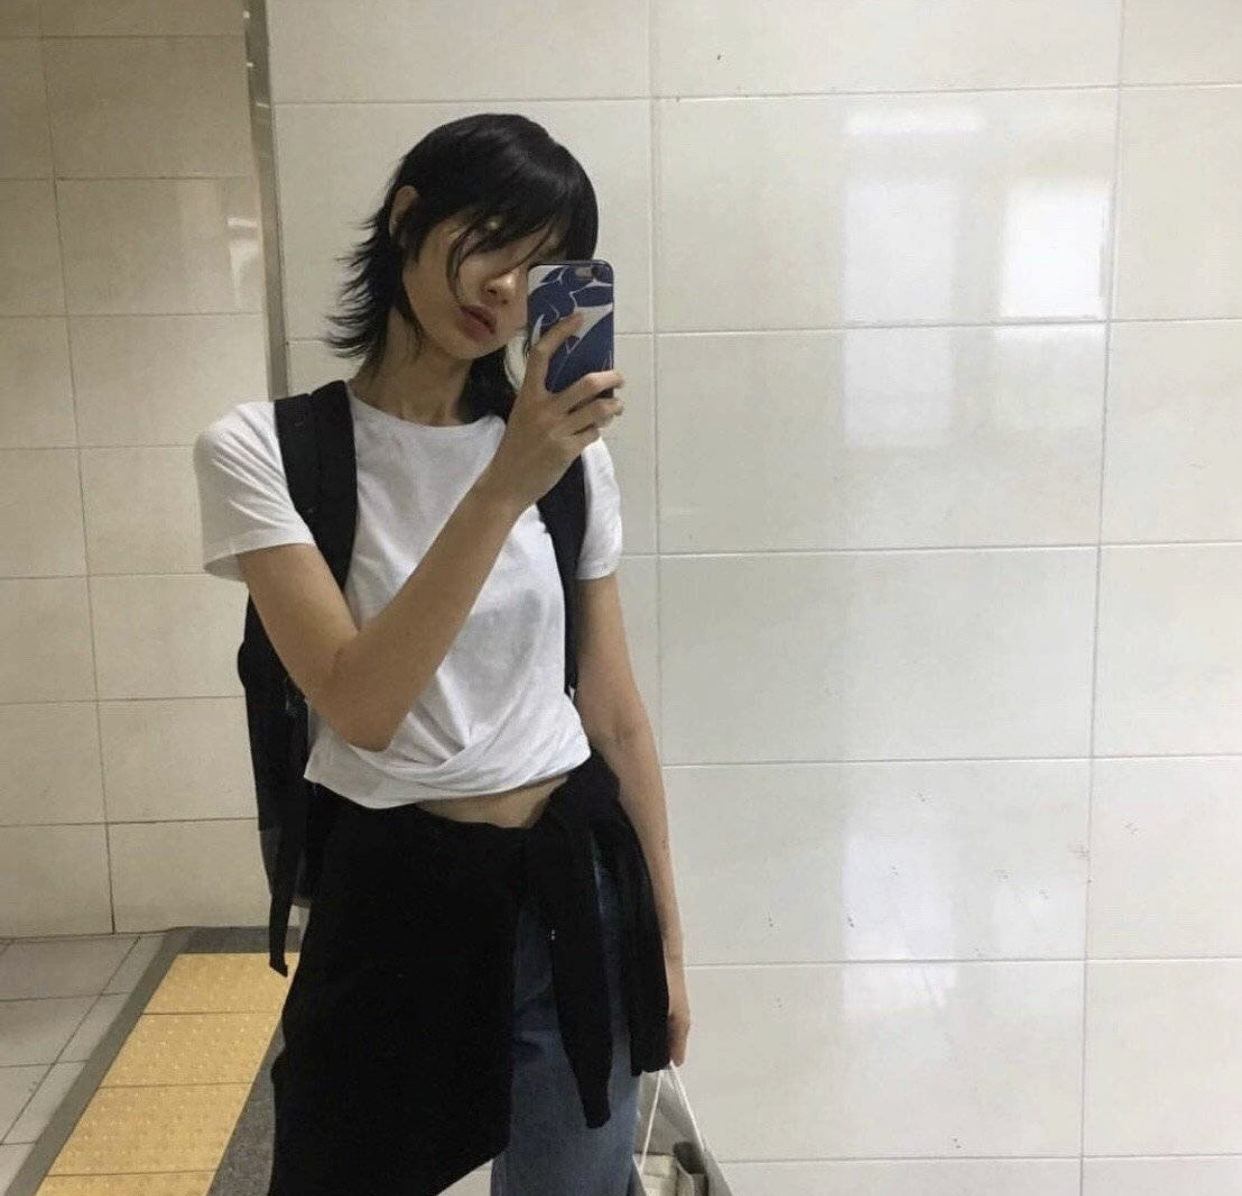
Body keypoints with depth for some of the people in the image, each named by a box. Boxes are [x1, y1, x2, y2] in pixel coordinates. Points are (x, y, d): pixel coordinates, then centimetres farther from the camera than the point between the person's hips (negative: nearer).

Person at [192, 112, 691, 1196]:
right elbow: (362, 707, -21)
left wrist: (666, 943, 8)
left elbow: (613, 707, 4)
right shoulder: (264, 448, -9)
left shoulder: (566, 450, 0)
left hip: (578, 889, 3)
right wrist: (504, 489, -28)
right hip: (397, 899, -2)